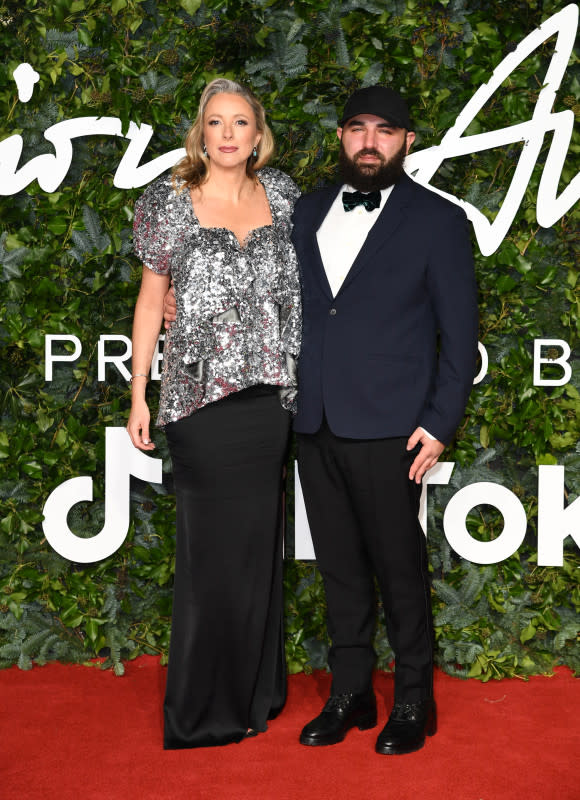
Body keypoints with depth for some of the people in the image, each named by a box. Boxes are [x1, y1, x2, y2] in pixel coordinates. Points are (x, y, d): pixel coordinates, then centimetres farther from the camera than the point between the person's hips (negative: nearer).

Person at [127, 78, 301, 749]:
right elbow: (151, 300, 5)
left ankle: (255, 690, 25)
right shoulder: (169, 202, 2)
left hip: (269, 392, 3)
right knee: (212, 542, 2)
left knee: (258, 538, 9)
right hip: (200, 392, -3)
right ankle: (205, 706, 16)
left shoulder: (282, 196, 9)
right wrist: (139, 394, 1)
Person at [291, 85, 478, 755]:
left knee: (399, 569, 4)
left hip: (388, 431, -4)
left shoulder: (437, 220, -1)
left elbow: (459, 332, -2)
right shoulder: (309, 211, 13)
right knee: (340, 568, 13)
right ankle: (350, 694, 26)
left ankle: (413, 702, 21)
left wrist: (438, 424, -8)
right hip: (316, 424, 5)